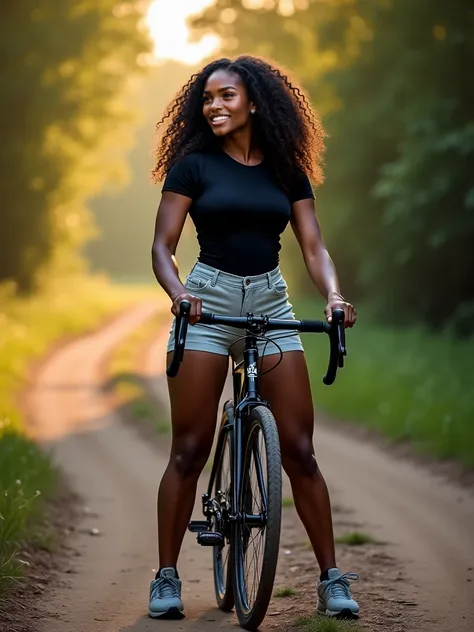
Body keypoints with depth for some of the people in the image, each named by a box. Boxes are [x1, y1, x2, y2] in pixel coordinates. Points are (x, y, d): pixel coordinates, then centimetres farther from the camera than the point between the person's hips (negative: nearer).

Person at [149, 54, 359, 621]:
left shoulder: (287, 171, 8)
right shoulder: (194, 165, 2)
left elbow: (313, 246, 4)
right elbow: (162, 246, -2)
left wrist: (334, 295, -16)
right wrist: (177, 292, -23)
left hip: (271, 301, 2)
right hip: (208, 300, -2)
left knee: (299, 451, -2)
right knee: (189, 450, -4)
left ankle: (332, 579, 4)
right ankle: (166, 578, 5)